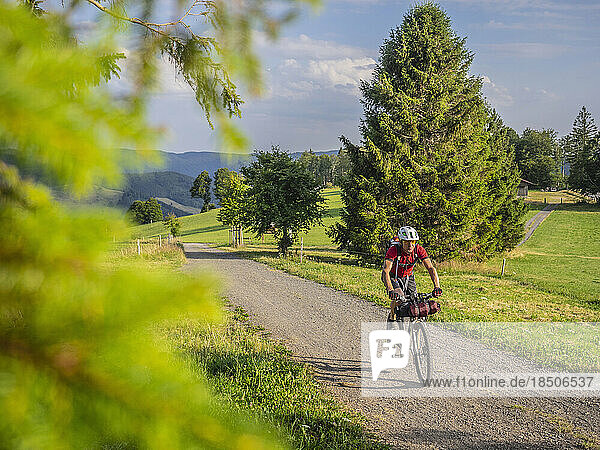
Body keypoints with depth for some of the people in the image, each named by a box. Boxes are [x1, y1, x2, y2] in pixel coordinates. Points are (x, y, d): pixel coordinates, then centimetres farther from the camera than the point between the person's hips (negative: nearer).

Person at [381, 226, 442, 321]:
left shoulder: (418, 250, -24)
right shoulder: (394, 250, -34)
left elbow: (431, 268, -28)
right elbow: (386, 271, -44)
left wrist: (437, 287, -43)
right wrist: (391, 290, -59)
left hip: (408, 277, 4)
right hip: (393, 277, -4)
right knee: (399, 297, -28)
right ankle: (392, 317, -1)